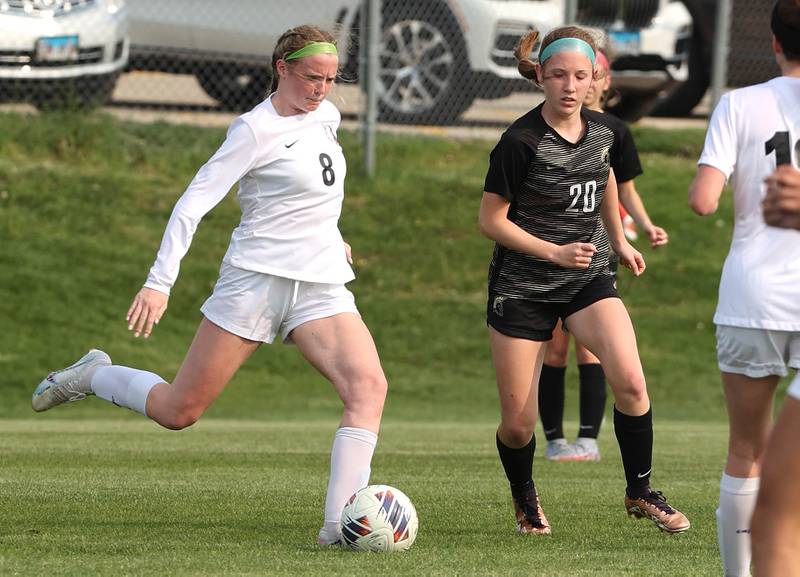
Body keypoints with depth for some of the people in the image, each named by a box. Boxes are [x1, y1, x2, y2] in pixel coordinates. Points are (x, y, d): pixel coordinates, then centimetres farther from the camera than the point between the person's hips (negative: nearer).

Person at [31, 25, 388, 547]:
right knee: (179, 412, -1)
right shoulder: (256, 129, -12)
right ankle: (93, 375, 29)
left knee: (368, 385, -21)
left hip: (322, 286, 6)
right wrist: (160, 282, -22)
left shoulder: (325, 116, 10)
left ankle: (339, 522, -26)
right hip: (256, 281, -6)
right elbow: (195, 202, -15)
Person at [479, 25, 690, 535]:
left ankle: (640, 491, -1)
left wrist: (619, 241, 29)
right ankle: (525, 498, 31)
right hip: (522, 287, -3)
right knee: (518, 425, -1)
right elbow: (491, 220, -12)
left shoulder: (603, 131, 0)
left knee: (630, 382, -21)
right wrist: (555, 252, -20)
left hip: (588, 281, 4)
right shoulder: (521, 141, -17)